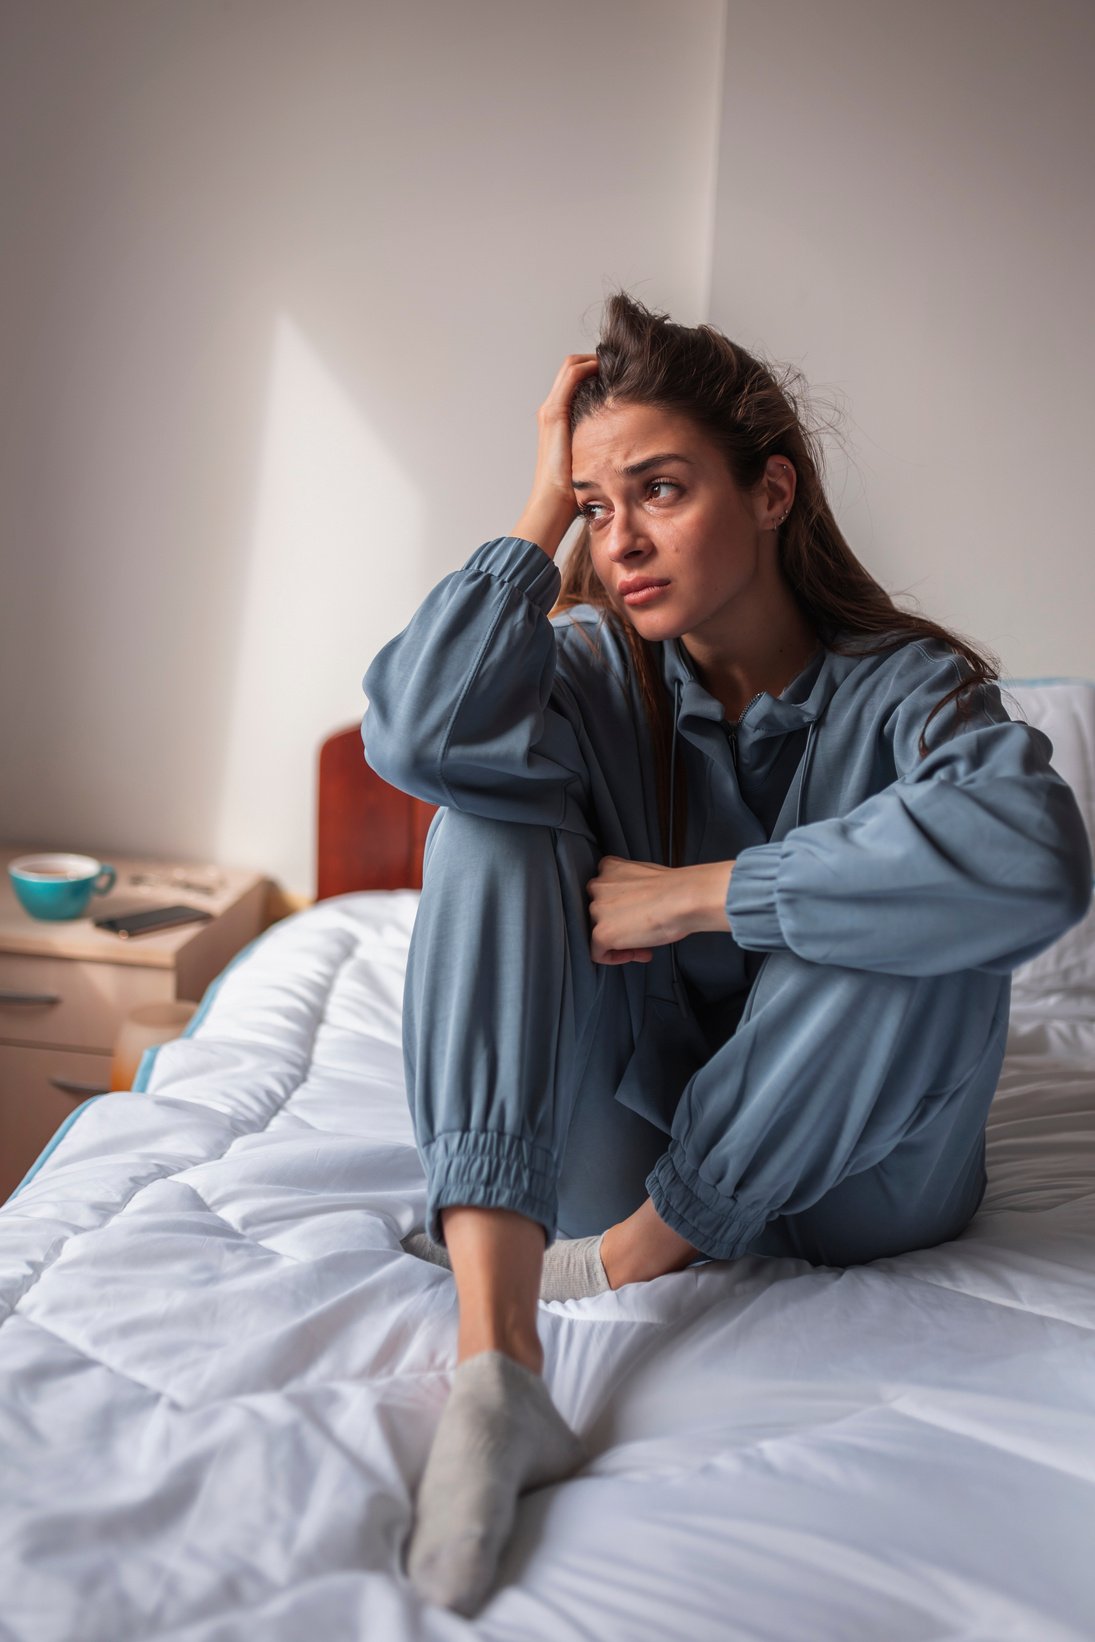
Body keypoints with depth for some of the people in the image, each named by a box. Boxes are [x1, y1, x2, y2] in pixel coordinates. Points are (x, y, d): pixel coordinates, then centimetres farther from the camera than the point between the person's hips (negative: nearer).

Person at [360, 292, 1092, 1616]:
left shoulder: (905, 686, -12)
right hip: (627, 1133, 2)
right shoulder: (594, 669, -3)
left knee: (936, 923, -29)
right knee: (489, 824, -20)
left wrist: (702, 895, -31)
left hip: (849, 1169, -2)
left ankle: (624, 1260, -17)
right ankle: (495, 1366, -36)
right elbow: (418, 732, -26)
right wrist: (544, 508, -16)